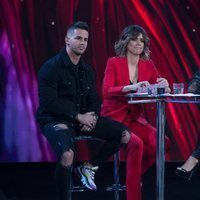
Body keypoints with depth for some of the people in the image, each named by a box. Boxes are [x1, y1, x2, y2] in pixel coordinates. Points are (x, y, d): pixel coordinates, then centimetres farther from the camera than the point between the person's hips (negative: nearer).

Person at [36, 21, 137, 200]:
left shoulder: (86, 70, 12)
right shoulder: (51, 67, -10)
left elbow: (94, 100, 15)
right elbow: (49, 102, -18)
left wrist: (92, 116, -9)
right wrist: (79, 117, -19)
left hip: (83, 118, 7)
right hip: (55, 120, -7)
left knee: (125, 135, -3)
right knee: (67, 155, -37)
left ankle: (89, 167, 10)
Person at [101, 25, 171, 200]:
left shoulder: (148, 65, 6)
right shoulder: (114, 63, -8)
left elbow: (159, 87, 5)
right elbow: (106, 92, -20)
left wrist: (163, 85, -20)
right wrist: (131, 87, -34)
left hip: (136, 119, 5)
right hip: (114, 118, -5)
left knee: (162, 142, -18)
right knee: (136, 143, -32)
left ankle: (134, 176, 8)